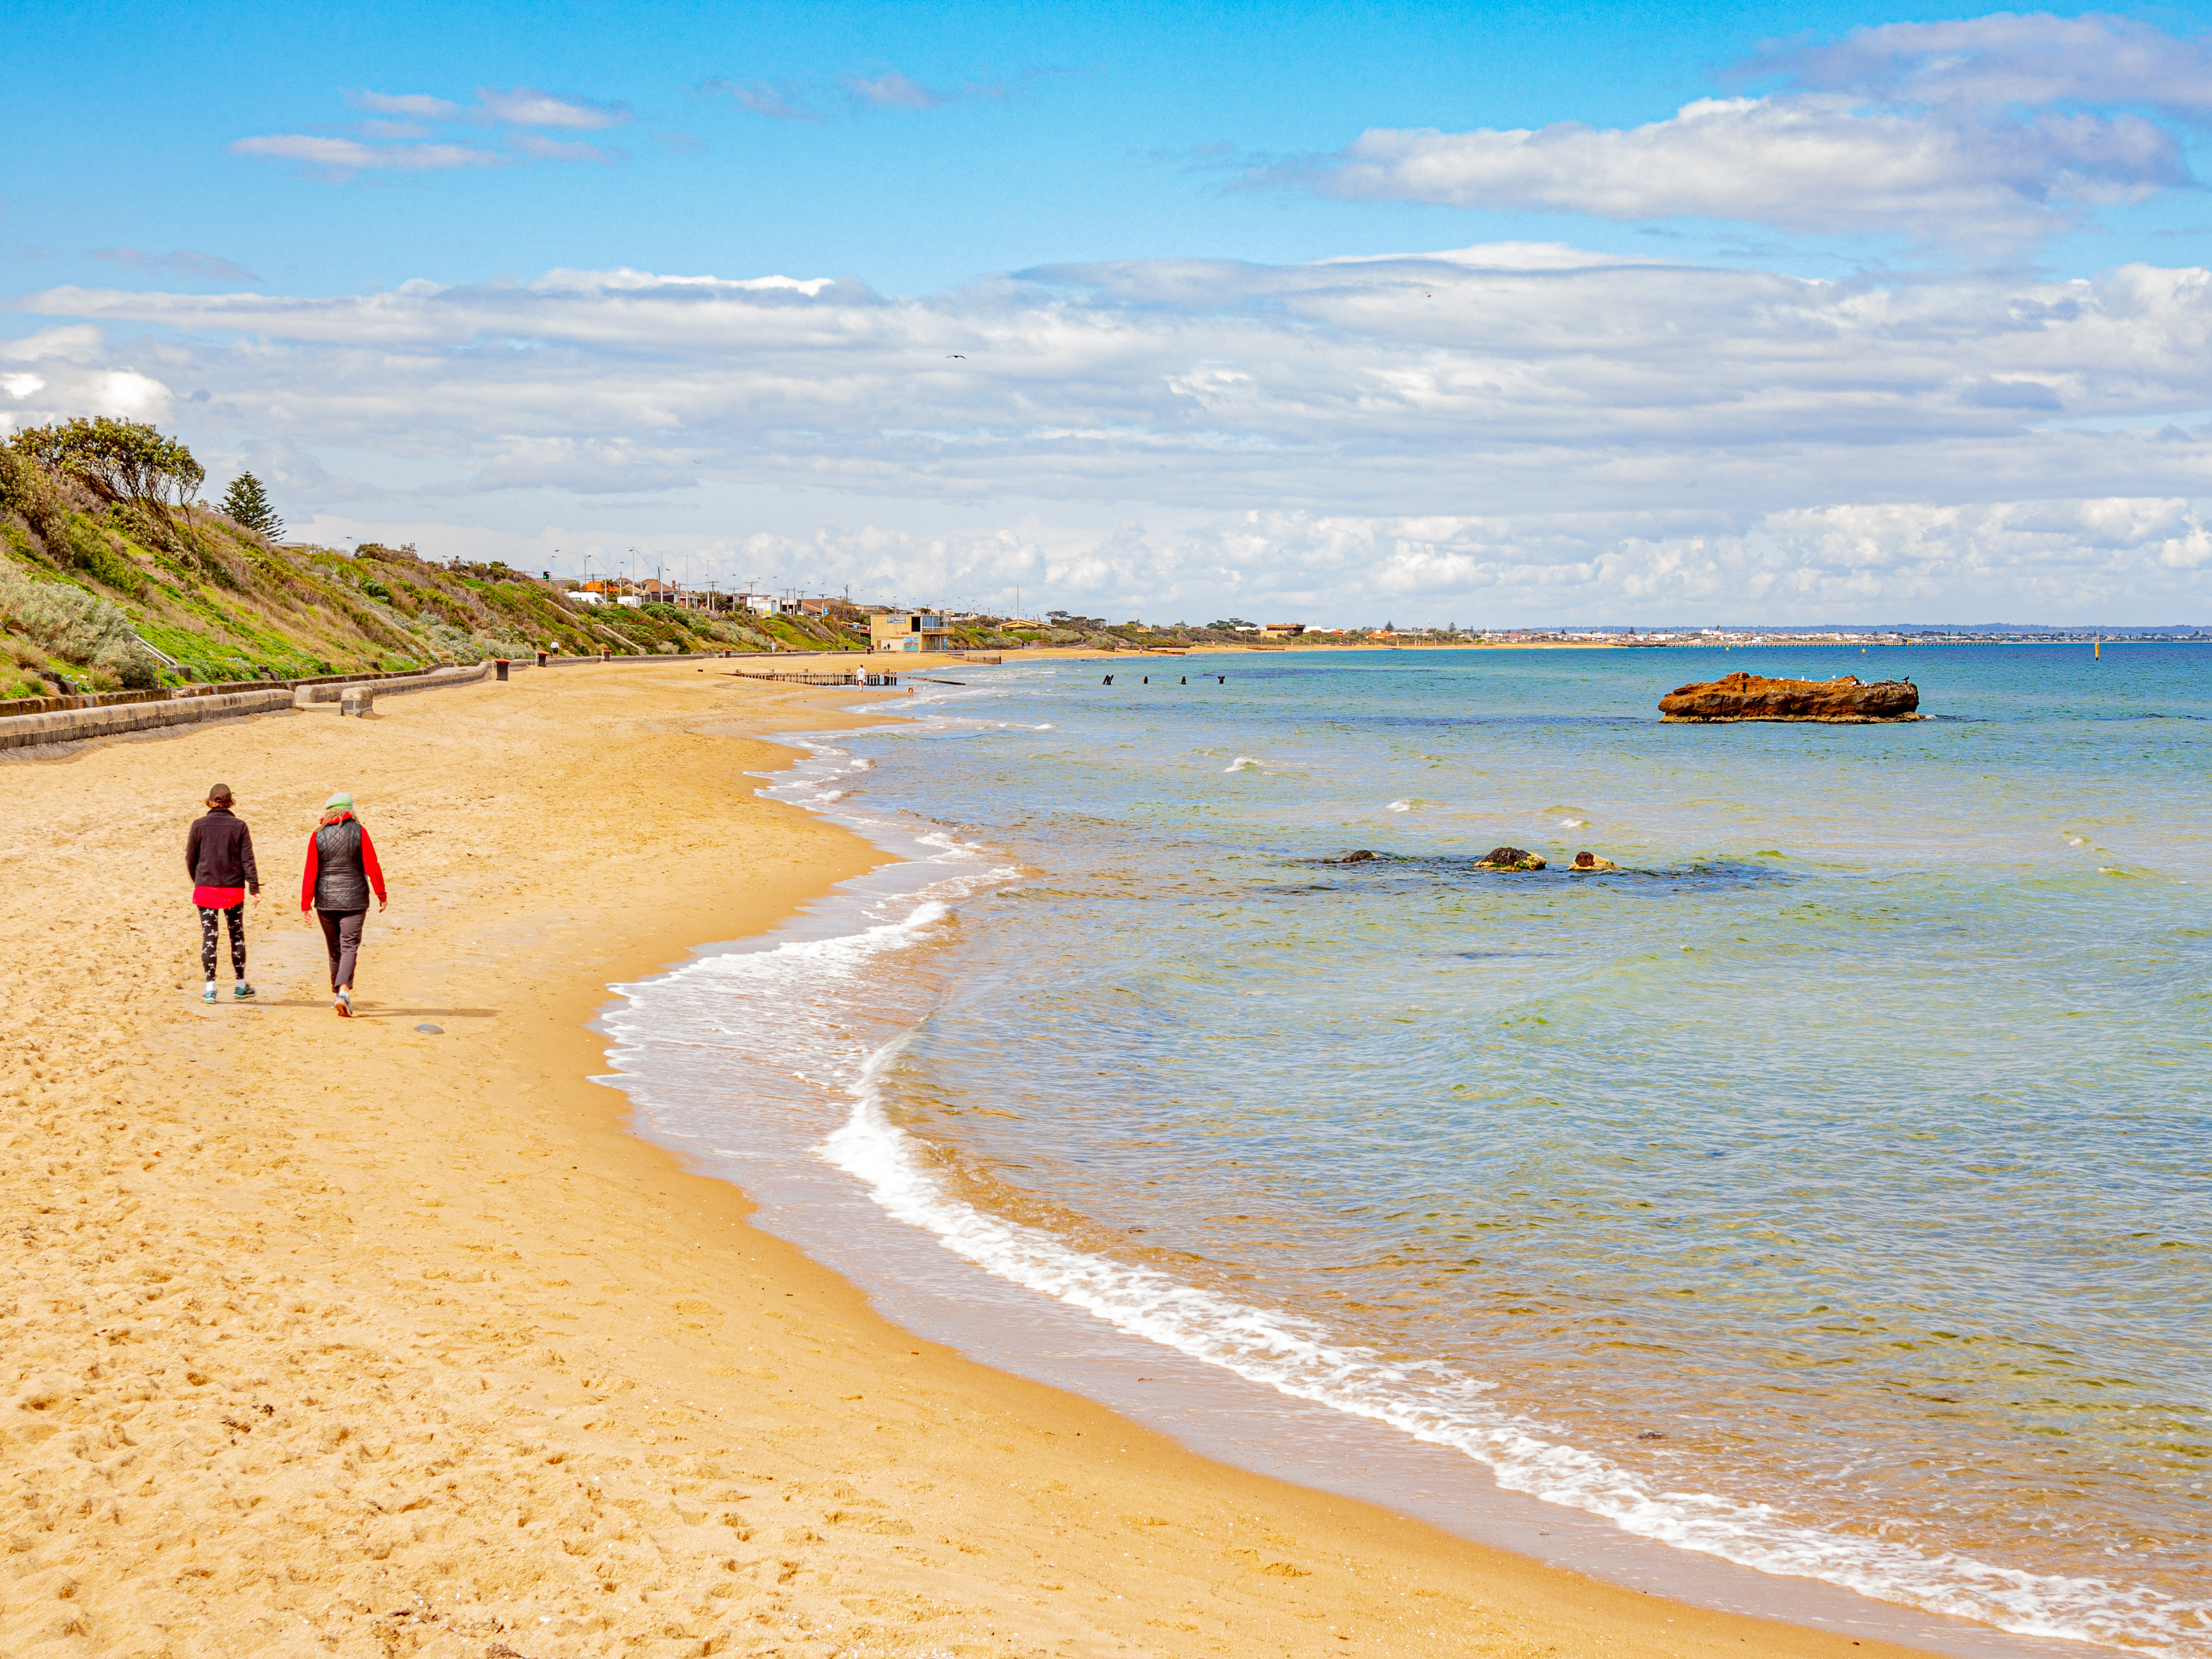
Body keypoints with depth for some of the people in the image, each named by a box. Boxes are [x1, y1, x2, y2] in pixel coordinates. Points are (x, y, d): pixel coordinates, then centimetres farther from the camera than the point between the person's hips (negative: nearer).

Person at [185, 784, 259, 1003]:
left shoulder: (199, 825, -2)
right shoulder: (239, 826, -4)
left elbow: (190, 859, 5)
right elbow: (248, 861, -6)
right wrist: (255, 889, -4)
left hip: (205, 887, 0)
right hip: (234, 887, 0)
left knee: (209, 938, 2)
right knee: (237, 937, 14)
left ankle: (210, 988, -3)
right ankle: (241, 986, 22)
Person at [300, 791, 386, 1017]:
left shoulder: (318, 836, -1)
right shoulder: (359, 832, -5)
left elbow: (310, 873, -2)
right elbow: (372, 867, -7)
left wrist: (306, 904, 2)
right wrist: (381, 894, 3)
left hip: (326, 899, 2)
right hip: (354, 899, -2)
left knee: (334, 948, 15)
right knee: (349, 947, -5)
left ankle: (338, 993, 25)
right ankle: (344, 992, -23)